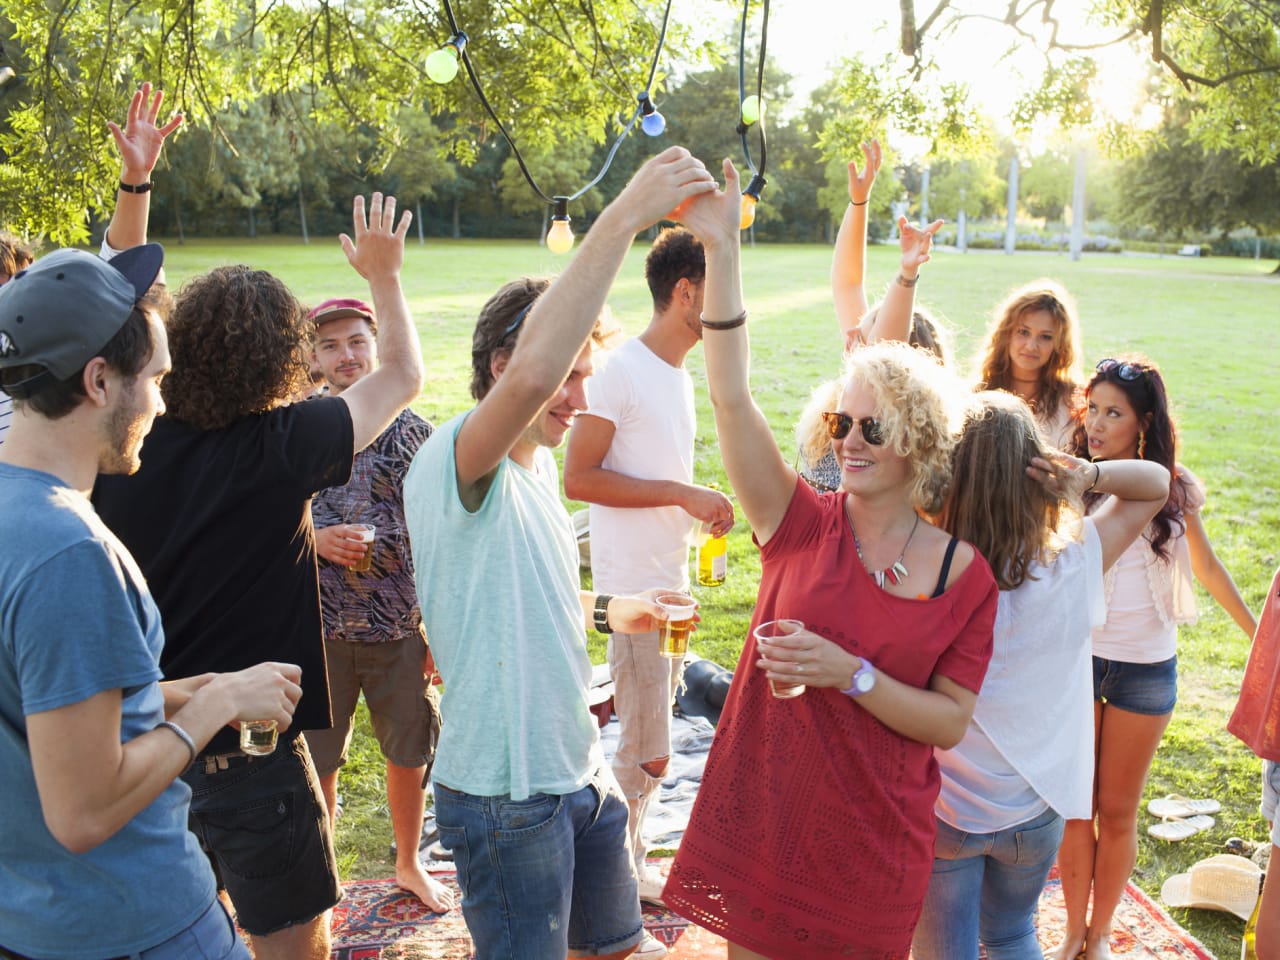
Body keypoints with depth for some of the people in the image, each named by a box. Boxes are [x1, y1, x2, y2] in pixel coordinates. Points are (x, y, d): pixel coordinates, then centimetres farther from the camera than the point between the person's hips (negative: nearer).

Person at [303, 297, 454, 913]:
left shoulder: (412, 432, -1)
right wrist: (314, 540, -15)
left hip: (400, 626, 1)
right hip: (318, 627, 0)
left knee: (410, 752, 14)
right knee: (317, 760, 11)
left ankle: (409, 865, 38)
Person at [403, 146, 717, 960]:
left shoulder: (539, 467, 9)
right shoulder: (455, 464, -21)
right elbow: (529, 375, -44)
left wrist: (605, 611, 16)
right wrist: (622, 219, -42)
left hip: (581, 767, 9)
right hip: (504, 793, -9)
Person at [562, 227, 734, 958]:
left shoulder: (680, 373, 11)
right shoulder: (623, 370, -16)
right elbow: (579, 476, -19)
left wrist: (702, 508, 5)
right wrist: (681, 493, -21)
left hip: (673, 582, 9)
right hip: (633, 588, -9)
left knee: (650, 743, 19)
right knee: (648, 755, -1)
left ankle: (631, 866, 36)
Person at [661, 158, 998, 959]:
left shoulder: (965, 573, -6)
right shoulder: (804, 524, -7)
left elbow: (950, 722, -5)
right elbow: (730, 396, -18)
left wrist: (853, 675, -21)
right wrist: (721, 251, -26)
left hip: (875, 833, 0)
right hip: (763, 814, 0)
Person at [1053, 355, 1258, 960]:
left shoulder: (1174, 486, -3)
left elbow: (1206, 565, 11)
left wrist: (1257, 631, 14)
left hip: (1146, 668, 1)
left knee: (1118, 813, 13)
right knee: (1074, 808, 9)